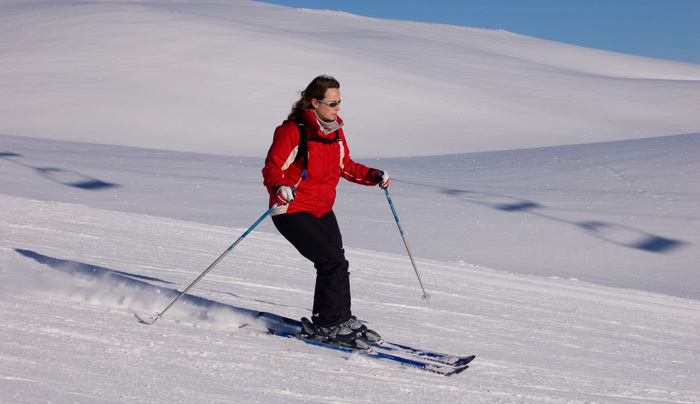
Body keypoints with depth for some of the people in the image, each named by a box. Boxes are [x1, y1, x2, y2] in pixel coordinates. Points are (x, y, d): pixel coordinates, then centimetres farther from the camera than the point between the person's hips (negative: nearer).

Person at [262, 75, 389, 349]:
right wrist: (279, 188, -36)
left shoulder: (335, 131, 8)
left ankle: (341, 320, 19)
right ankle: (329, 324, -3)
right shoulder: (293, 131, -15)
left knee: (334, 265, 5)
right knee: (334, 262, -15)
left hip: (322, 211, 7)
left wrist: (371, 176, 5)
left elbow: (345, 166, 20)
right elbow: (272, 168, -16)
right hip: (293, 211, -7)